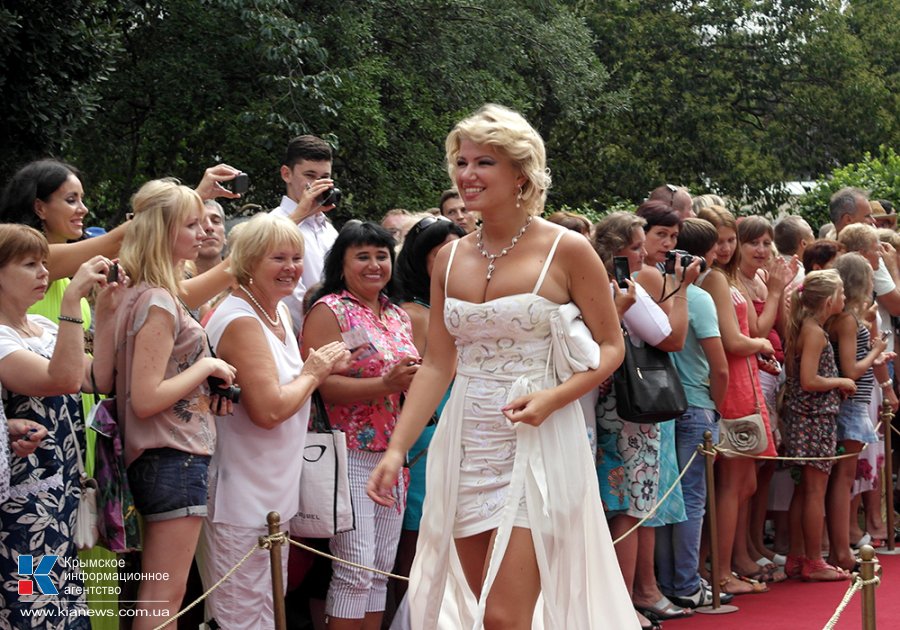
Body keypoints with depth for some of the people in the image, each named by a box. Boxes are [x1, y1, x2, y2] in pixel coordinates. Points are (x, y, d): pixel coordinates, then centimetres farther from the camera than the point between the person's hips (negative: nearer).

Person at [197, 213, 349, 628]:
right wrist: (311, 374, -12)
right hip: (243, 500, -10)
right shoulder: (241, 322, -19)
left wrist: (323, 366, 6)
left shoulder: (278, 311, 10)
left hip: (274, 496, 10)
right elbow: (268, 410, -27)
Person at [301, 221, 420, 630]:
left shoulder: (399, 317, 15)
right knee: (355, 569, -8)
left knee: (382, 568, 10)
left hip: (393, 456, 7)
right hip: (350, 455, -7)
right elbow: (321, 385, -17)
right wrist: (385, 384, -24)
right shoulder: (329, 311, -7)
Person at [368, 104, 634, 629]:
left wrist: (553, 397, -19)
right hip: (466, 445, 5)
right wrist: (396, 449, 0)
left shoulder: (566, 250, -7)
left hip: (537, 444, -5)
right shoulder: (451, 259, 8)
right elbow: (437, 364, 8)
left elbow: (611, 347, -2)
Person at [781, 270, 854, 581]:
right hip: (815, 417, -9)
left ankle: (796, 558, 18)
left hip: (802, 415, 9)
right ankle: (814, 562, 2)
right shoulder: (815, 332, -16)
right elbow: (809, 381, -23)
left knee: (804, 489, 13)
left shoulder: (801, 328, 11)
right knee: (816, 489, -3)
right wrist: (841, 382, -8)